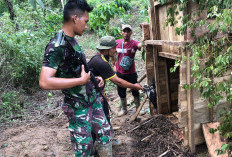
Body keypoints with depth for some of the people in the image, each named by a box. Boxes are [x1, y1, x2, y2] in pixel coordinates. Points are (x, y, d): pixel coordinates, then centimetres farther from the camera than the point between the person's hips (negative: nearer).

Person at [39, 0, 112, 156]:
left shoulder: (72, 40, 7)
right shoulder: (57, 45, -21)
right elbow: (45, 82, -31)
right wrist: (82, 80, -25)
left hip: (93, 100, 9)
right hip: (78, 107, -8)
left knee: (105, 133, 18)